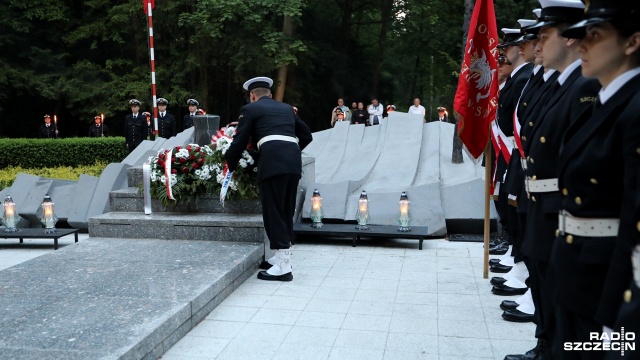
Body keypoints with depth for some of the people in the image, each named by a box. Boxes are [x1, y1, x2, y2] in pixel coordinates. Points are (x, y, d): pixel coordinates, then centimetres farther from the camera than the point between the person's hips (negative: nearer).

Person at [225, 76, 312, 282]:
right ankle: (282, 257, 24)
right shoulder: (286, 108, 28)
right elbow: (307, 135, 31)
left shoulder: (250, 109, 13)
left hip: (272, 161, -6)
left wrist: (230, 166, 23)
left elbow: (240, 142, 9)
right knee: (286, 211, 14)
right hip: (294, 161, 6)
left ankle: (283, 267, -5)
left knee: (273, 212, -3)